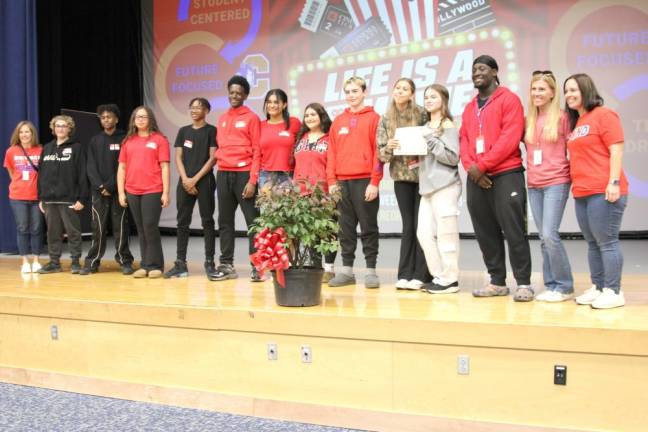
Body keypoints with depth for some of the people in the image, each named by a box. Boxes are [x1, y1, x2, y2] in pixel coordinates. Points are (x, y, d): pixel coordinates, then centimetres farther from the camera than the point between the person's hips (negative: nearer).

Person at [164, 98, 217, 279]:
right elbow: (178, 158, 9)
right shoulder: (183, 131, 14)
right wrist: (185, 179, -5)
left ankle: (209, 262, 2)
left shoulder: (211, 131, 1)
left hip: (205, 182, -4)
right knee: (182, 223, 3)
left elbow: (212, 158, -5)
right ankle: (180, 263, 7)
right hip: (184, 182, 4)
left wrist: (195, 179, -10)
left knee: (207, 221, -1)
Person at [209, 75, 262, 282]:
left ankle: (257, 266, 0)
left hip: (244, 174, -6)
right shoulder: (221, 119, 16)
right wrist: (220, 166, 7)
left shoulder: (252, 118, 0)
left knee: (252, 221, -4)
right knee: (225, 221, 8)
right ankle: (226, 265, 14)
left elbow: (257, 151, -6)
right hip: (223, 175, 6)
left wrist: (253, 180, -13)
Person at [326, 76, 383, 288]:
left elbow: (378, 151, -5)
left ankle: (371, 271, 7)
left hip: (365, 181, -4)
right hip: (342, 182, 5)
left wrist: (375, 182, -11)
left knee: (368, 228, 1)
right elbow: (331, 153, 13)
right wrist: (331, 181, 4)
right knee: (345, 229, 8)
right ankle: (346, 270, 14)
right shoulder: (338, 121, 15)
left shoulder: (373, 118, 1)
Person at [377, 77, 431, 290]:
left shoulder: (422, 114, -4)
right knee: (408, 226, 5)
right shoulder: (385, 120, 5)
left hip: (423, 175, -2)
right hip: (401, 177, 3)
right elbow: (381, 154, 3)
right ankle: (405, 274, 10)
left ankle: (421, 275, 4)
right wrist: (388, 147, -17)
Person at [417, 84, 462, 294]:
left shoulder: (448, 126, -3)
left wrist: (431, 141, -14)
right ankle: (439, 276, 13)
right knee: (424, 233, 4)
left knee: (445, 234, -6)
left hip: (445, 187, -8)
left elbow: (453, 158, -12)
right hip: (427, 187, 8)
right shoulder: (426, 127, 19)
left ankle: (450, 279, 2)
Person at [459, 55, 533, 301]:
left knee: (513, 230, -5)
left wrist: (481, 165, -15)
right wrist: (470, 167, -7)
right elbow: (464, 141, 11)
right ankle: (497, 282, 18)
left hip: (506, 175, -6)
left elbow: (510, 138, -12)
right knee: (485, 232, 8)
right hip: (476, 179, 6)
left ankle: (524, 283, 2)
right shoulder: (469, 107, 18)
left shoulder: (509, 99, -2)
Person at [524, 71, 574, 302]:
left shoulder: (561, 118, -3)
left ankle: (564, 286, 0)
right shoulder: (528, 121, 11)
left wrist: (572, 173, -5)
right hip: (533, 185, 5)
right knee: (543, 238, 7)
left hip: (556, 183, -5)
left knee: (550, 234, -13)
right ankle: (551, 285, 15)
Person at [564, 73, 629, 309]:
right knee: (593, 243, 11)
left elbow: (616, 150, -11)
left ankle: (613, 292, 0)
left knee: (607, 242, -5)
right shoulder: (576, 122, 19)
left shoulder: (603, 114, -4)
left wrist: (614, 182, -19)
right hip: (582, 193, 8)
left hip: (603, 192, -8)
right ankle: (597, 288, 19)